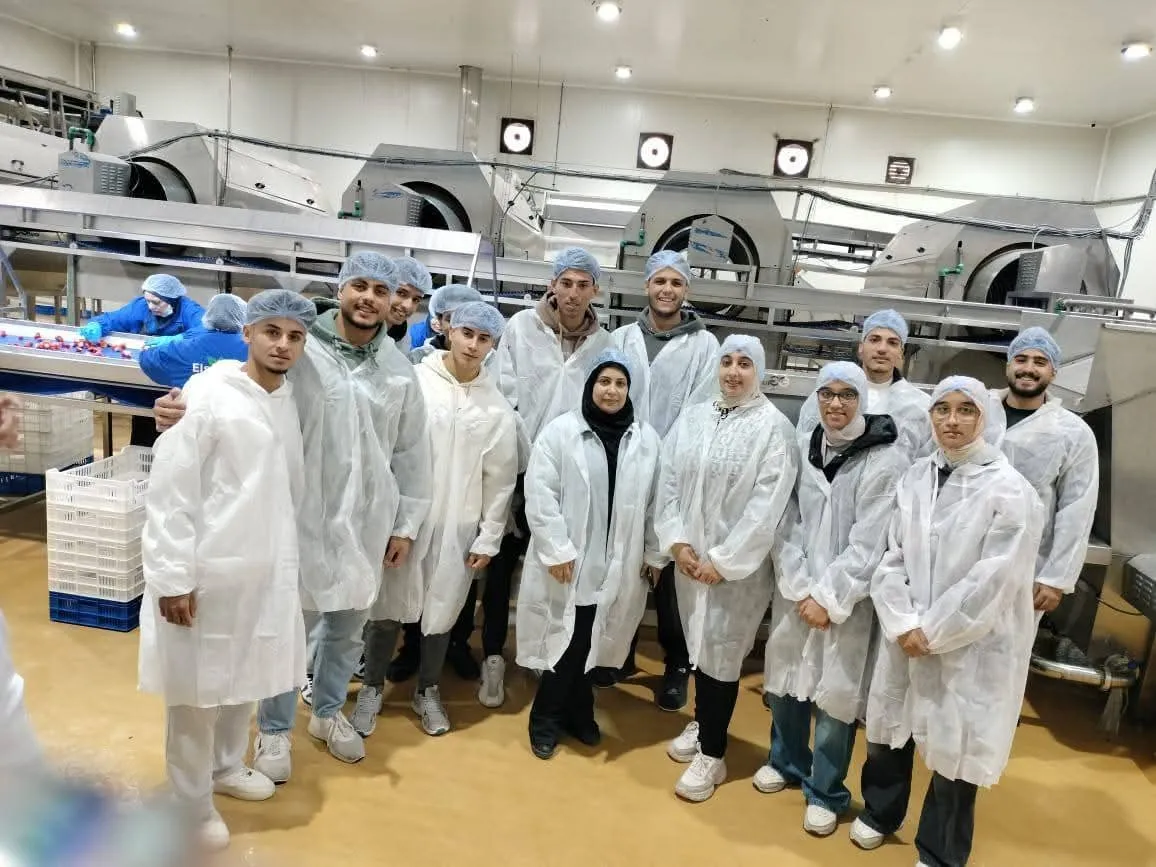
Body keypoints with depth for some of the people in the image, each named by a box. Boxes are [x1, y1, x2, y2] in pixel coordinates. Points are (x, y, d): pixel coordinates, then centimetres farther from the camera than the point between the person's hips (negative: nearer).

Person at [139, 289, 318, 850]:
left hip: (266, 569, 6)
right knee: (197, 688, 9)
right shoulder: (205, 395, -14)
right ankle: (190, 804, 30)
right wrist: (172, 576, -17)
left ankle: (226, 766, 45)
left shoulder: (288, 402, 6)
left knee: (246, 676, 21)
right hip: (208, 571, -6)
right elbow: (169, 493, -15)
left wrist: (289, 557, 15)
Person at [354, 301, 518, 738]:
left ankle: (428, 691, 34)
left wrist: (488, 537, 2)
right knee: (388, 607, 8)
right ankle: (372, 689, 29)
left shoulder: (498, 408, 1)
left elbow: (500, 480, 4)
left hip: (458, 526, 2)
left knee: (442, 612, 13)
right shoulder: (413, 381, -6)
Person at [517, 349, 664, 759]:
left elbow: (655, 501, 8)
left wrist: (655, 554, 9)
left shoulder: (647, 439, 3)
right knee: (567, 641, 6)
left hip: (619, 563, 3)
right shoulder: (560, 431, -6)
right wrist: (557, 549, -14)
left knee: (590, 642, 13)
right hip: (569, 561, -3)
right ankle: (546, 719, 26)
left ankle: (575, 713, 34)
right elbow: (540, 494, -10)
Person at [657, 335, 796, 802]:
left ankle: (712, 754, 21)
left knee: (721, 652, 2)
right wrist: (677, 542, -6)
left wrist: (722, 560, -14)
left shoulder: (773, 426, -10)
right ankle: (701, 722, 41)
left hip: (739, 564, -4)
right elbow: (668, 482, 3)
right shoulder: (692, 417, 4)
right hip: (689, 558, 4)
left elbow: (766, 506, -14)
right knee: (697, 643, 17)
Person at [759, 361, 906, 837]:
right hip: (795, 591, 4)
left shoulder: (886, 461, -11)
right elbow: (786, 524, -2)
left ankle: (825, 792, 26)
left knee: (835, 692, 4)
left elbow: (869, 544, -13)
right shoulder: (802, 448, 0)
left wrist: (828, 598, -13)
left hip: (848, 599, -4)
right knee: (784, 679, 16)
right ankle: (786, 761, 42)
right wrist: (800, 589, -10)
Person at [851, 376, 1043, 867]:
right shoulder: (915, 478, 2)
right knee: (887, 731, 19)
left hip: (973, 645, -4)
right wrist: (903, 624, -9)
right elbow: (891, 556, 2)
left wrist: (932, 631, -14)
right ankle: (879, 812, 46)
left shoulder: (1010, 490, -13)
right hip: (907, 636, 5)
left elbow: (993, 580, -16)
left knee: (956, 747, 9)